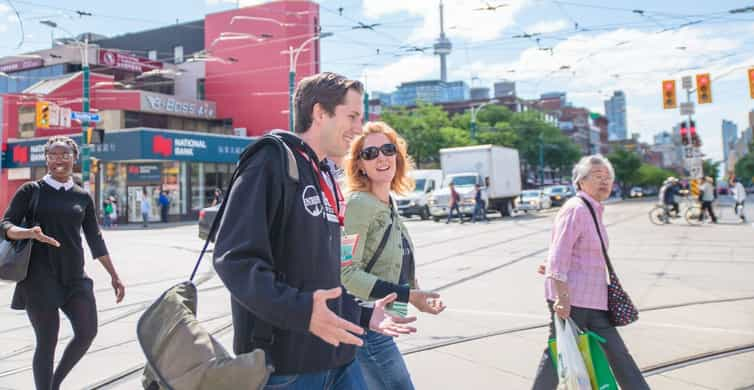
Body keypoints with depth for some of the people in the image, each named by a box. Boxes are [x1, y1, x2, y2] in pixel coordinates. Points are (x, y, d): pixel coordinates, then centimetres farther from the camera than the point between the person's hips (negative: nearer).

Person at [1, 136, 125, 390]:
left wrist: (114, 275, 12)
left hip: (74, 276, 4)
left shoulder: (83, 197, 11)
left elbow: (95, 239, 14)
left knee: (87, 333, 0)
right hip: (40, 276, -4)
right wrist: (30, 233, -27)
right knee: (47, 341, -3)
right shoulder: (31, 191, 1)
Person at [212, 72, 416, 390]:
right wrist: (300, 309, -30)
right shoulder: (274, 161, -12)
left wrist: (362, 315, 15)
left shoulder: (326, 179, 16)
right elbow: (235, 258, -21)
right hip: (285, 365, -8)